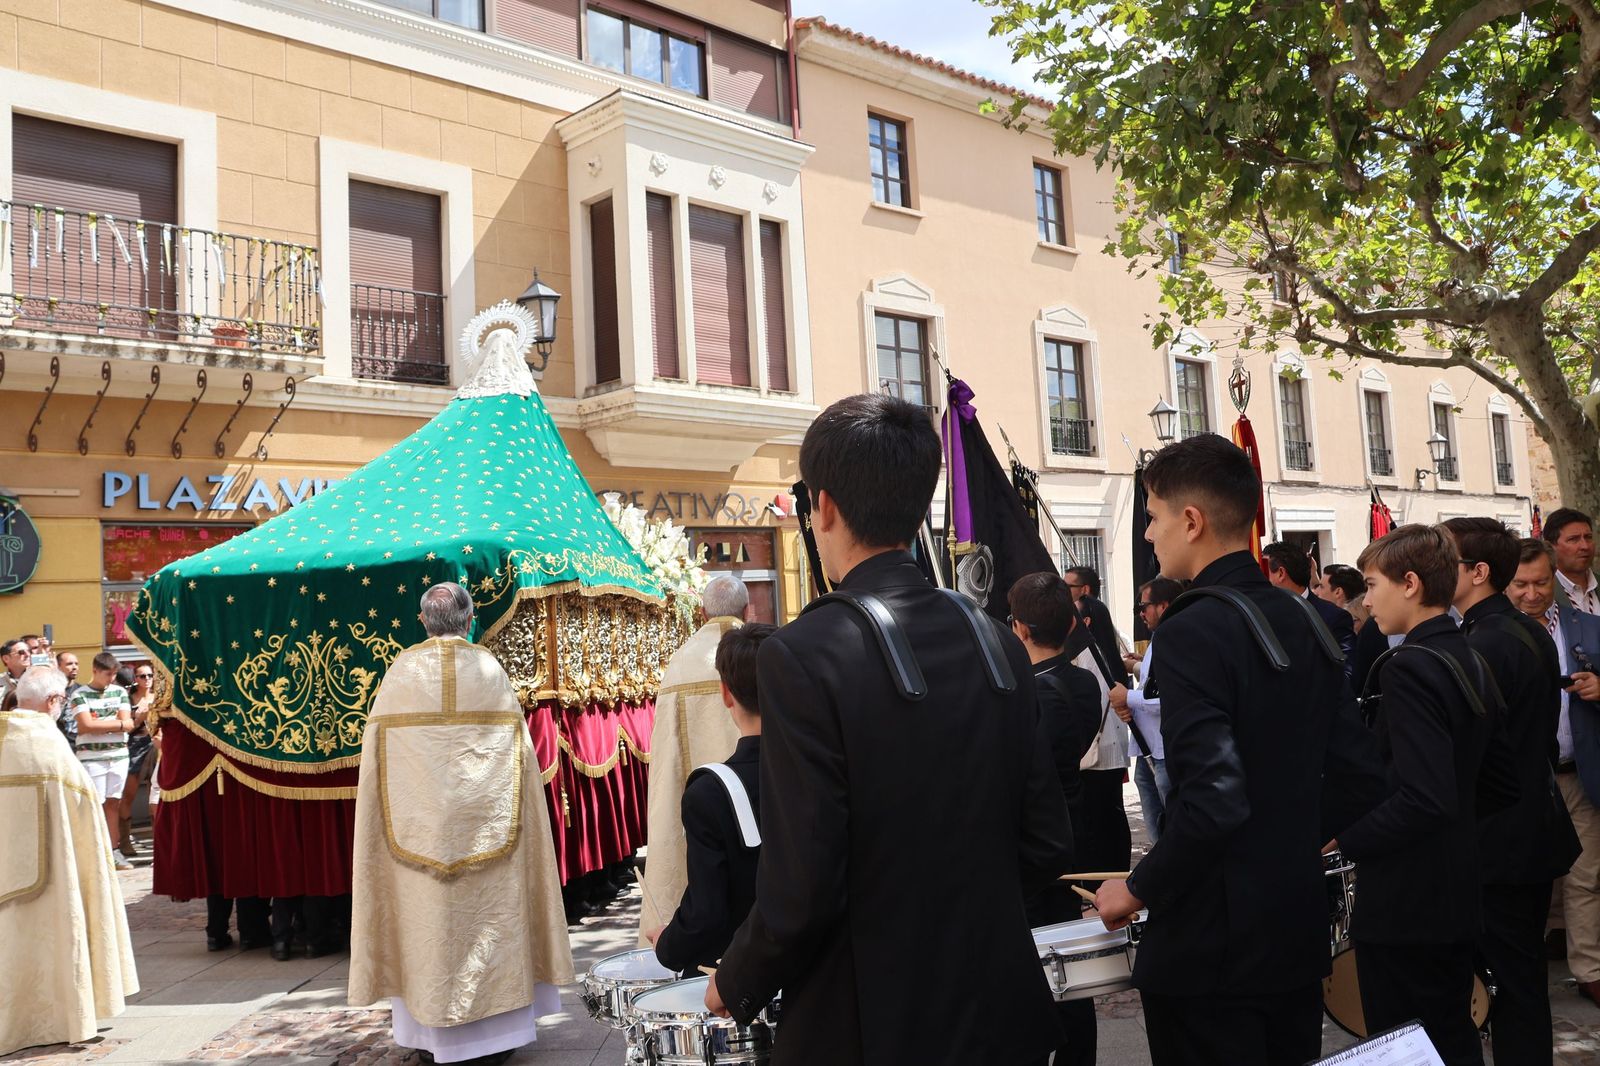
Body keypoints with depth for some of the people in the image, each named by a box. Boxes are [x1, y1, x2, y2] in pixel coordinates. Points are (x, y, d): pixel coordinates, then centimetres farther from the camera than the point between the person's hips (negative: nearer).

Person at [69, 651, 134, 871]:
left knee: (114, 803, 7)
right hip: (92, 758, -3)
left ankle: (113, 851, 13)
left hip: (119, 756, 3)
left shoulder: (120, 692, 9)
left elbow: (128, 725, 0)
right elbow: (86, 725, -12)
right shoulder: (80, 695, -1)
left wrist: (99, 725, -10)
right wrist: (117, 723, -5)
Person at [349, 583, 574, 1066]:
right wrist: (495, 807, 10)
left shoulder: (402, 671, -2)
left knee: (428, 916, 8)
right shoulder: (490, 669, -2)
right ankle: (494, 1027, 13)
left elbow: (379, 755, 0)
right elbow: (516, 751, -1)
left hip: (419, 821, 0)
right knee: (489, 911, 8)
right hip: (483, 820, 0)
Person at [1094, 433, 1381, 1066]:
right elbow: (1352, 771, 8)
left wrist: (1138, 889, -13)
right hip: (1300, 926, 8)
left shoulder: (1192, 633, -19)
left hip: (1210, 948, -8)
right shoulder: (1307, 622, 5)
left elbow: (1213, 801, -26)